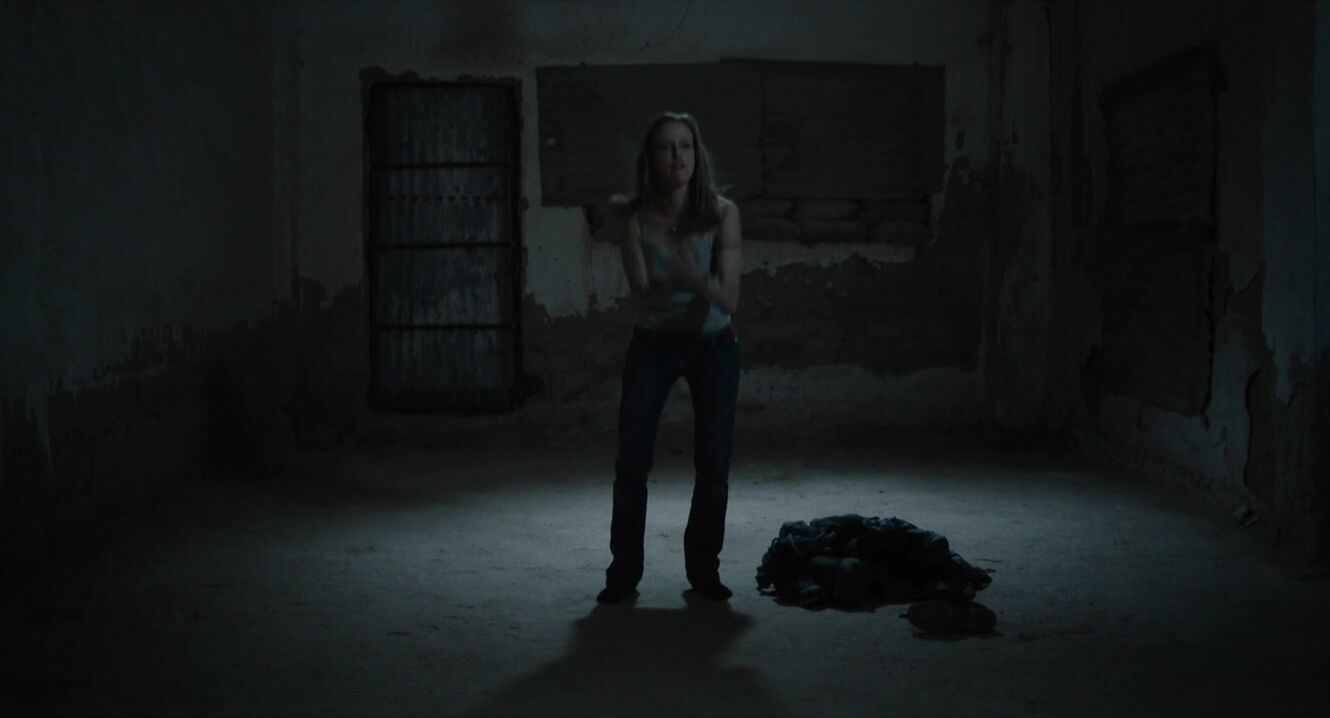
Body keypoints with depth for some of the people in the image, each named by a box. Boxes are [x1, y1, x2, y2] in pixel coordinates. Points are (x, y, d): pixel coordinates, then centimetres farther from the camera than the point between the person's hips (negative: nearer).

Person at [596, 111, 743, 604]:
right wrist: (675, 281, -40)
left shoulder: (722, 213, -15)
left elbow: (728, 299, -20)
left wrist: (694, 274, -41)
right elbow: (642, 295, -19)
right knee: (631, 461, -5)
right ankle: (623, 573, 7)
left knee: (713, 464, 1)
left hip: (714, 347, 0)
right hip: (653, 346, 0)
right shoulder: (632, 217, -14)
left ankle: (703, 569, 17)